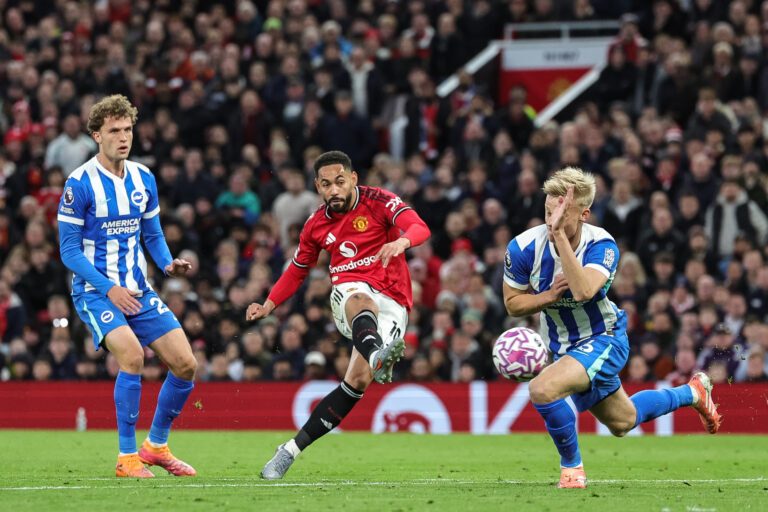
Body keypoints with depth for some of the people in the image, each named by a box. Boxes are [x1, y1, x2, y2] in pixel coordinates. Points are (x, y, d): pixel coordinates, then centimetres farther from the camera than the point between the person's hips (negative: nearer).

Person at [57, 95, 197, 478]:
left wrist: (169, 264, -6)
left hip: (139, 292, 6)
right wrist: (108, 289, -21)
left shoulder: (143, 179, 5)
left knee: (185, 365, -2)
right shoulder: (79, 184, -12)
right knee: (132, 354, -29)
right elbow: (69, 251, -10)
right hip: (95, 292, -6)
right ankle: (127, 457, -18)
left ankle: (157, 445, 19)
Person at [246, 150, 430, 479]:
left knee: (359, 379, -19)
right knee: (362, 300, -39)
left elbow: (419, 227, -17)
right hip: (348, 292, 2)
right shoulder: (317, 224, 11)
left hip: (391, 302, -2)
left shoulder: (379, 202, -2)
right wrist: (268, 305, 16)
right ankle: (377, 354, -74)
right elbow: (297, 269, 27)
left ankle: (293, 448, -12)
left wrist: (402, 241, -40)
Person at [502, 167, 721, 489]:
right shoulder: (524, 248, -19)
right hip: (562, 347, 6)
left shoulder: (601, 245, -28)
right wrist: (549, 296, -26)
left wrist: (560, 235, -51)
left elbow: (583, 291, -47)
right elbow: (512, 303, -6)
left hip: (603, 340, -6)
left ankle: (571, 465, -7)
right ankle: (693, 392, 51)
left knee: (543, 389, -32)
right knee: (622, 423, 25)